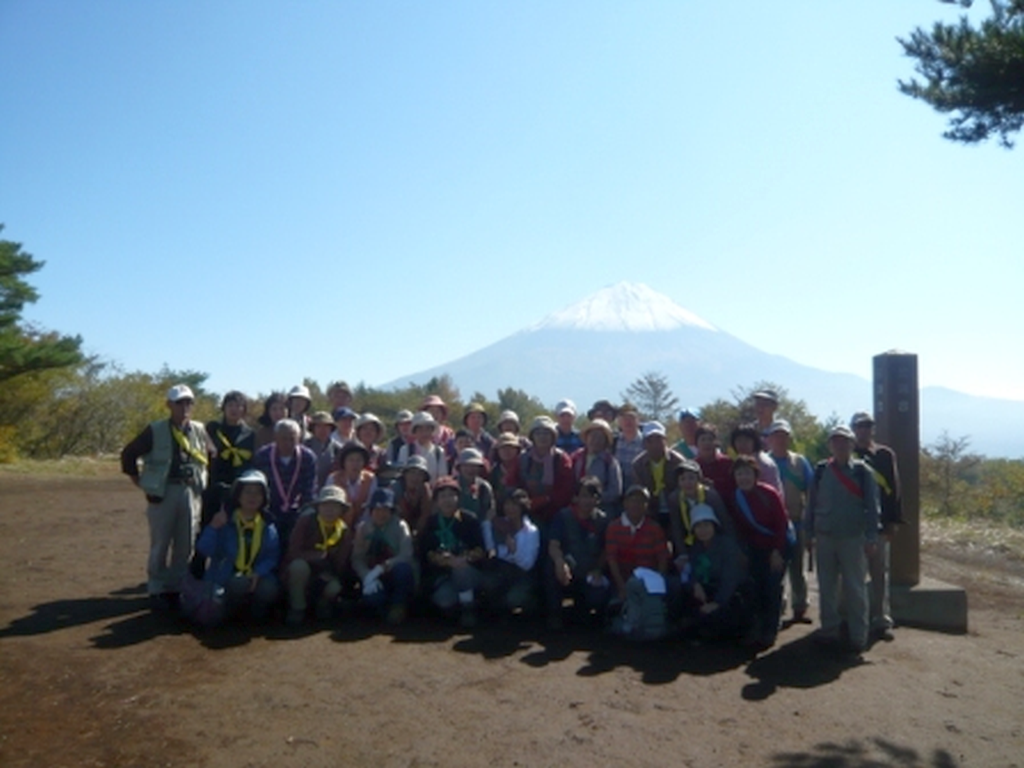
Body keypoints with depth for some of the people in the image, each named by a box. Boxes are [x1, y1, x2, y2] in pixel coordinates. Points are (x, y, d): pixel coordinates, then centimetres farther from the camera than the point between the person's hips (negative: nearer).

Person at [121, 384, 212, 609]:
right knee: (160, 545, 2)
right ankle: (157, 591, 12)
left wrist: (202, 480, 10)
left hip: (191, 493, 4)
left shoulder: (199, 431, 8)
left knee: (185, 546, 8)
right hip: (163, 493, -4)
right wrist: (140, 482, -2)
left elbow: (212, 457, 19)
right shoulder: (155, 430, -3)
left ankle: (176, 588, 19)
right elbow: (129, 454, 0)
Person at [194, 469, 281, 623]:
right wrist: (213, 528, -22)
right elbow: (205, 550, -7)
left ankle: (258, 611, 6)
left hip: (257, 577, 2)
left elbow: (273, 556, -3)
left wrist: (259, 573, -21)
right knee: (239, 584, -36)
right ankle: (230, 610, 1)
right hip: (227, 579, -1)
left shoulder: (268, 526, 7)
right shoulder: (225, 522, 3)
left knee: (270, 588, -31)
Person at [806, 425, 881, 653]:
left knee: (855, 589, 3)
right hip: (825, 538, 3)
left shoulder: (862, 471, -2)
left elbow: (872, 506, -2)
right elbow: (812, 503, 8)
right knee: (826, 588, 9)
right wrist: (810, 534, 6)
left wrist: (871, 538, -7)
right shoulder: (821, 470, 4)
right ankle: (829, 631, 20)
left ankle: (858, 636, 12)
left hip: (853, 538, -2)